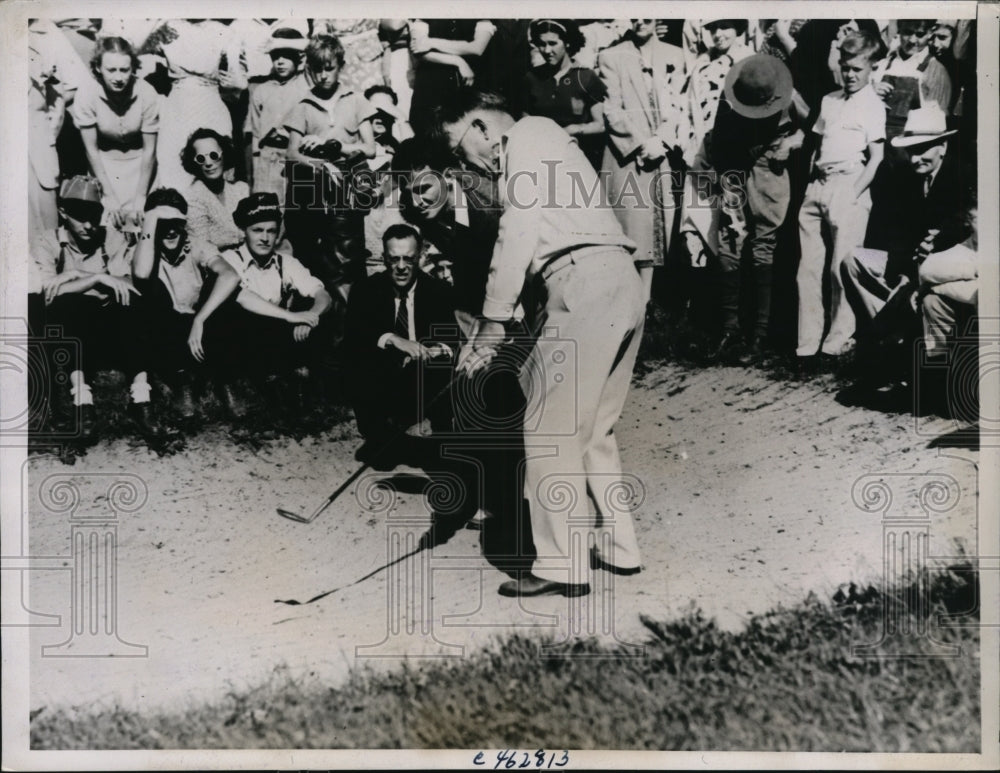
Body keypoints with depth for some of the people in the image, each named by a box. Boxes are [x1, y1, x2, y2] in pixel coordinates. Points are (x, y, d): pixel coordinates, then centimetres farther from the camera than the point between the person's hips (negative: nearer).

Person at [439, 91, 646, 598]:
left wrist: (492, 323, -7)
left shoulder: (528, 136, 2)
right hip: (623, 286, 10)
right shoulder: (546, 143, 30)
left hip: (585, 285, -10)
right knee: (593, 431, 15)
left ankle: (559, 565, -3)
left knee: (550, 429, -6)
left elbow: (517, 236, -9)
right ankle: (619, 547, 20)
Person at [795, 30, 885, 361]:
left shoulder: (873, 105, 0)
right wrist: (810, 185, 11)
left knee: (841, 269, -6)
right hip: (818, 186, 6)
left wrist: (853, 196, -14)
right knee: (808, 268, 3)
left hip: (848, 188, -6)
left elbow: (876, 158, -7)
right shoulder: (829, 101, 18)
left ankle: (836, 344, 2)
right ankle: (807, 344, 7)